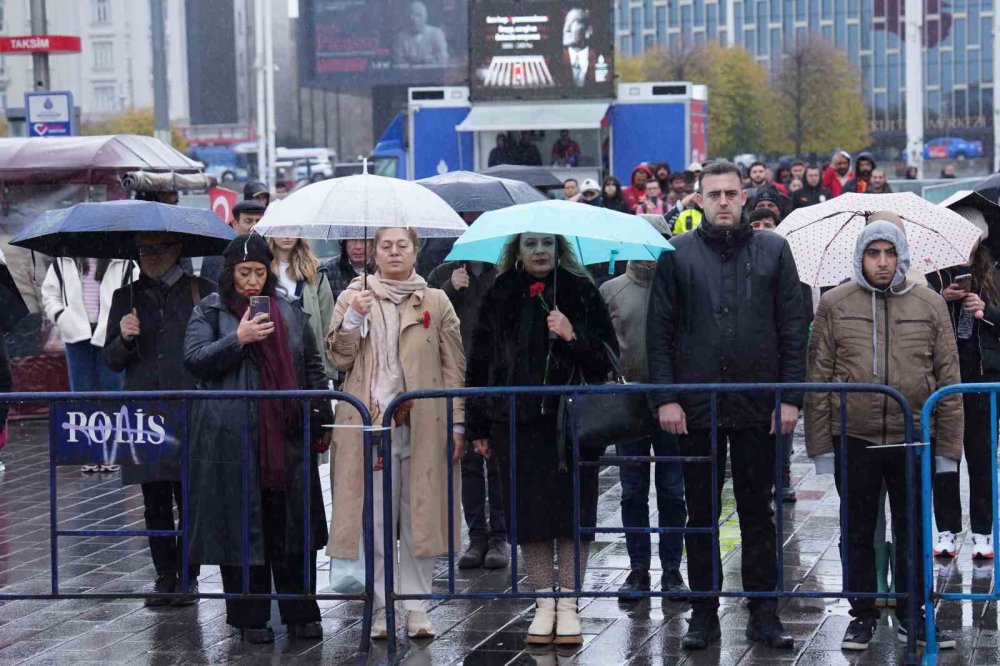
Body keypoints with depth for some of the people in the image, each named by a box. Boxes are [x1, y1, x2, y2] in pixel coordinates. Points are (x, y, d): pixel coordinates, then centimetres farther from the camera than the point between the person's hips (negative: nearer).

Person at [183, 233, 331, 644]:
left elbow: (313, 367, 17)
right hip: (233, 439, -3)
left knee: (293, 528, 5)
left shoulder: (290, 312, 14)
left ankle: (300, 613, 13)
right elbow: (194, 360, -7)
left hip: (286, 439, 3)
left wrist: (321, 419, 9)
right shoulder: (210, 311, 5)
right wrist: (238, 340, -17)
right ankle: (250, 617, 8)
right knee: (241, 528, 0)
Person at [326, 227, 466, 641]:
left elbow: (454, 366, 7)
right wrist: (353, 319, -10)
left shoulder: (436, 302, 10)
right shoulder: (352, 299, 11)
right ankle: (382, 606, 5)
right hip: (370, 422, 0)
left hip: (422, 424, 0)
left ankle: (416, 606, 5)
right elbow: (340, 359, 6)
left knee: (420, 514, 0)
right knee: (375, 518, -1)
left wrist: (457, 422, 0)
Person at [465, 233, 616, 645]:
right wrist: (479, 426, 7)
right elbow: (480, 364, 10)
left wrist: (572, 337, -16)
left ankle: (568, 605, 7)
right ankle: (544, 602, 12)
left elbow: (608, 356, 2)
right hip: (516, 422, 2)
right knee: (530, 514, 2)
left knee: (573, 511, -1)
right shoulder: (500, 298, 8)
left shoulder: (581, 292, 3)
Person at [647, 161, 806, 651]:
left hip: (757, 407, 0)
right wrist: (665, 398, -6)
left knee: (757, 512, 7)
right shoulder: (677, 254, 4)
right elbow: (659, 330, 2)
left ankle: (763, 612, 12)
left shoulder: (773, 250, 6)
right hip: (696, 406, 0)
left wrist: (790, 397, -3)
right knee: (701, 513, 6)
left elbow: (792, 328, 5)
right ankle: (703, 613, 13)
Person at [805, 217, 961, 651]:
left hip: (913, 439, 1)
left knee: (913, 533, 10)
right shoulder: (834, 305, 1)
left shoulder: (930, 306, 3)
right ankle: (862, 615, 20)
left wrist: (947, 447, 0)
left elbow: (949, 379, 4)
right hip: (853, 439, -1)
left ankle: (912, 614, 22)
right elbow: (818, 377, 1)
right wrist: (820, 444, -3)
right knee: (858, 533, 8)